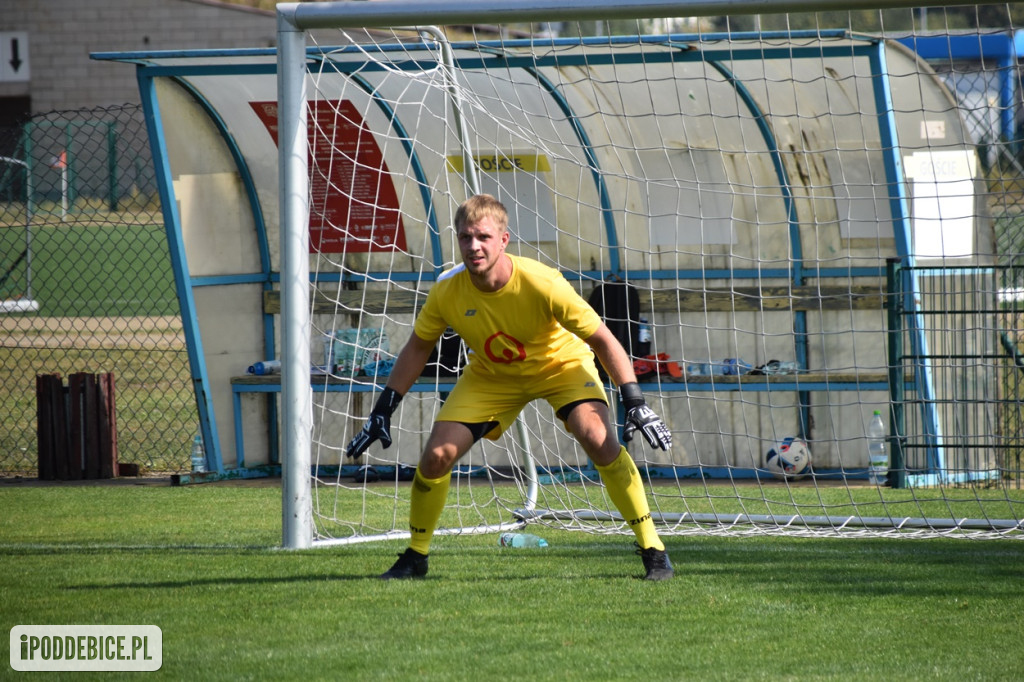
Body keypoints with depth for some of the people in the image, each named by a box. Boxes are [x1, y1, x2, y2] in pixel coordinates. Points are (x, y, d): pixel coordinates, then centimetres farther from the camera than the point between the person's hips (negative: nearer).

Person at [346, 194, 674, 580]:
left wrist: (635, 404, -33)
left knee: (598, 439, -28)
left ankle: (653, 551, -17)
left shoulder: (541, 284, -34)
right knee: (436, 457, -12)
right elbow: (418, 347, -4)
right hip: (491, 376, 3)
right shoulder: (447, 292, -24)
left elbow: (602, 339, -26)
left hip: (561, 364, -3)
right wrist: (382, 412, -5)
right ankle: (415, 557, 13)